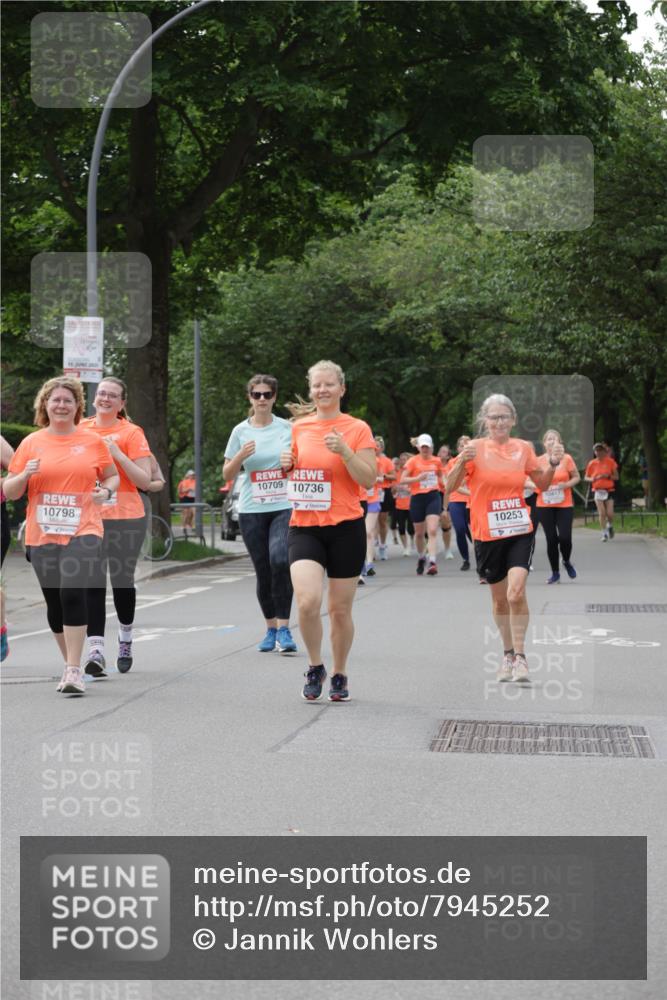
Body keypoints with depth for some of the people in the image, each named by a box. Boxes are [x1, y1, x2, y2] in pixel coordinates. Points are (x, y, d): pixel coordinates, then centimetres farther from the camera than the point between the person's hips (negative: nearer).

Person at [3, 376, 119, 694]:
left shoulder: (93, 441, 5)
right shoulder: (31, 443, 7)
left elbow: (113, 476, 17)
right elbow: (9, 492, 9)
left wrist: (106, 491, -5)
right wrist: (24, 476, -12)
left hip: (83, 531, -3)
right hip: (42, 534, 3)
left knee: (73, 591, -21)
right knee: (54, 602, 8)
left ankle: (74, 669, -18)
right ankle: (70, 664, 26)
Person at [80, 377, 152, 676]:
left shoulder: (131, 433, -3)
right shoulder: (81, 430, 8)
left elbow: (144, 481, -8)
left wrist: (117, 454, -17)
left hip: (125, 519, -2)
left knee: (122, 580, 8)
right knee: (92, 583, -7)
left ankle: (125, 639, 30)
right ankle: (95, 649, -10)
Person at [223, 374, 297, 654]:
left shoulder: (288, 429, 3)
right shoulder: (241, 431, 5)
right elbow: (227, 475, 8)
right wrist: (241, 456, -10)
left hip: (284, 507, -2)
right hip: (252, 511, 2)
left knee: (280, 560, -22)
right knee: (263, 571, 5)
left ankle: (284, 628, -17)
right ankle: (271, 629, 21)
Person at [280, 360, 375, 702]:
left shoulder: (357, 429, -2)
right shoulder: (299, 428, 9)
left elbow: (369, 480, -7)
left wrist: (344, 451, -21)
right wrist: (287, 463, 1)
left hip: (345, 528, -2)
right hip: (304, 526, 2)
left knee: (340, 609, 5)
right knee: (307, 601, -18)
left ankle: (339, 675, 25)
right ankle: (315, 667, 5)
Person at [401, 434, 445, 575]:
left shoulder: (437, 461, 8)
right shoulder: (413, 461, -2)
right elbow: (403, 479, -8)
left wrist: (443, 486, 13)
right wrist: (418, 478, -21)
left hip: (434, 496, 0)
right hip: (417, 498, 0)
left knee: (432, 530, -16)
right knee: (419, 533, 12)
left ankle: (432, 562, -23)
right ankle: (421, 557, 38)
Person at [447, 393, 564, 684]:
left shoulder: (523, 448, 3)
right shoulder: (476, 448, -4)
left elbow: (542, 484, 15)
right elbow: (450, 487, -9)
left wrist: (553, 464, -4)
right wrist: (461, 462, -26)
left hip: (520, 531, 0)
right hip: (487, 535, 0)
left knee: (516, 592, -17)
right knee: (499, 598, 11)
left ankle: (520, 656, -7)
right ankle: (508, 653, 30)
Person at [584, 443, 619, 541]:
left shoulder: (610, 462, 0)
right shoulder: (592, 463, 3)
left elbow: (616, 477, 3)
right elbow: (586, 477, 11)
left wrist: (607, 476, -16)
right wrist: (591, 479, -12)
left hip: (609, 490, -1)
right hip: (598, 491, 1)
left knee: (610, 513, -5)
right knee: (601, 513, -7)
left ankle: (610, 526, 27)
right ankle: (604, 533, 1)